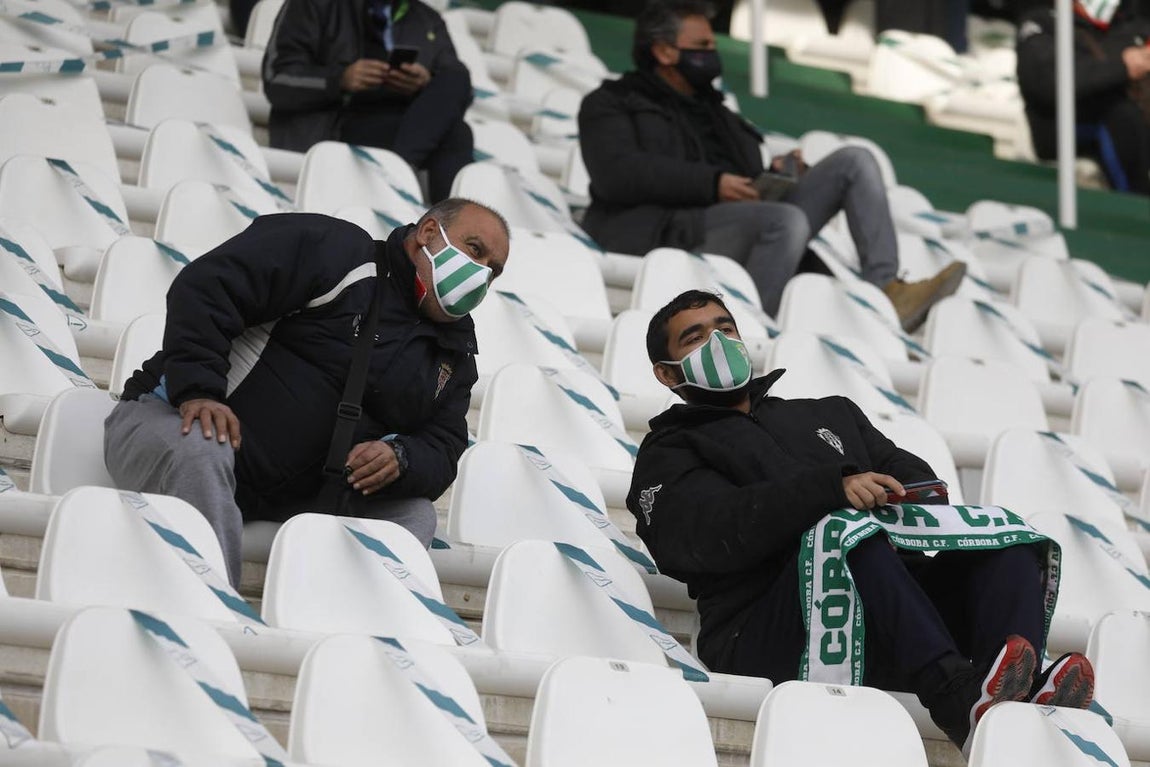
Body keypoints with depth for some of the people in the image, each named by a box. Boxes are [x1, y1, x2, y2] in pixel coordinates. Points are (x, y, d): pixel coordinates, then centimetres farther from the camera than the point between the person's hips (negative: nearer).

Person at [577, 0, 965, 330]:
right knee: (787, 220, -35)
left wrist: (775, 175, 5)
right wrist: (712, 184, -15)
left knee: (854, 161, -1)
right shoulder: (610, 105, 11)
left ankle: (887, 292, -17)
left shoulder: (714, 112, 33)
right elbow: (617, 174, -9)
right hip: (677, 231, -8)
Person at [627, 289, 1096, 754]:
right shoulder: (668, 456, 17)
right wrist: (832, 487, -20)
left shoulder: (830, 414, 36)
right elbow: (717, 530, -5)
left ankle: (1021, 700, -40)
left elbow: (910, 474, 21)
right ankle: (958, 698, -49)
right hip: (763, 637, -5)